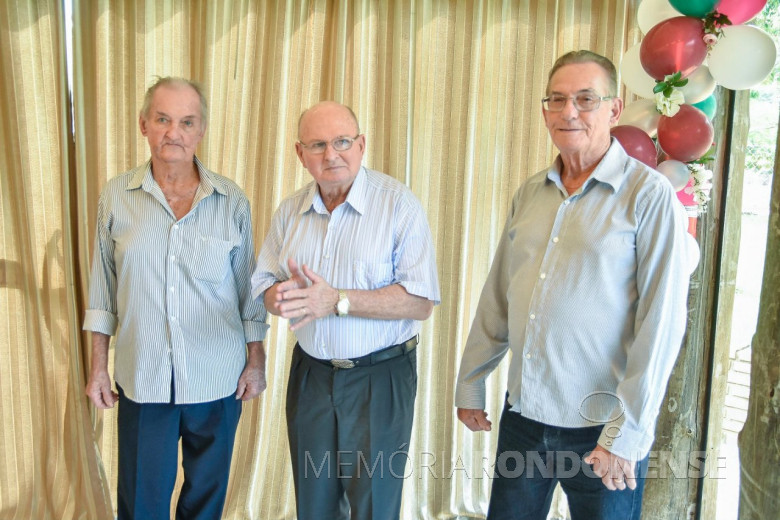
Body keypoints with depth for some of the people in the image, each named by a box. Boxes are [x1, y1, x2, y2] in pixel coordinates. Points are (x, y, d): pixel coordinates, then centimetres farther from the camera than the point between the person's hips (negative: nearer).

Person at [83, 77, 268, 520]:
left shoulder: (232, 201, -4)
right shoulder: (116, 197, -1)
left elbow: (248, 287, 3)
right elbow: (104, 287, 5)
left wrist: (256, 360, 4)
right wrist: (98, 366, 6)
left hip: (217, 380, 0)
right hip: (142, 379, 1)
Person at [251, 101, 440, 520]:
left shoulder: (398, 203, -13)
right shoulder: (290, 211, 4)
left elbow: (421, 302, -19)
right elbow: (264, 285, 6)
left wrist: (337, 301, -25)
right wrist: (285, 296, -17)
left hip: (380, 379, -4)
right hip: (311, 373, 5)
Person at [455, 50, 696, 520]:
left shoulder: (649, 195, -11)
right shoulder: (529, 194, 6)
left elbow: (662, 322, -14)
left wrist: (627, 433, -15)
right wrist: (470, 384, 12)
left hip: (600, 430, -5)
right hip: (522, 414, 5)